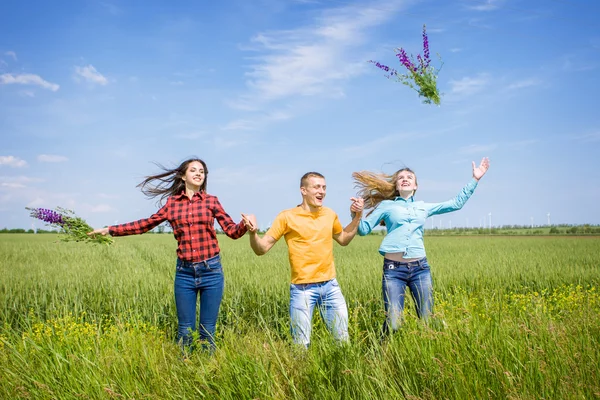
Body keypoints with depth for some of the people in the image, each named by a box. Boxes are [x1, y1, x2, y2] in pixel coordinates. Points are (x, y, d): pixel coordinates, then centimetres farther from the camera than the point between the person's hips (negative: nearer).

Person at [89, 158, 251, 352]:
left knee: (207, 330, 6)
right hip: (184, 272, 1)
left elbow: (232, 231, 2)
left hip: (211, 270, -1)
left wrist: (246, 224, -21)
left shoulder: (211, 201, 3)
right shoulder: (172, 203, 7)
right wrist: (109, 230, 13)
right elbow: (146, 224, 14)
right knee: (185, 330, 7)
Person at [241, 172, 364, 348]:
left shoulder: (330, 214, 6)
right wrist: (253, 233, -27)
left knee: (343, 339, 12)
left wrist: (356, 216, 12)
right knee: (301, 344, 3)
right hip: (302, 289, -4)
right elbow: (262, 249, -7)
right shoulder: (287, 217, -7)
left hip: (331, 286, 4)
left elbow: (343, 239, 25)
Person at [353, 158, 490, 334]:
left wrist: (474, 179, 23)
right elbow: (363, 229, 8)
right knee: (393, 323, -9)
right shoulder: (386, 205, 11)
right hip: (393, 269, -3)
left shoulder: (424, 207, 19)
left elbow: (456, 203, 24)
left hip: (420, 268, 3)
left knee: (427, 320, 3)